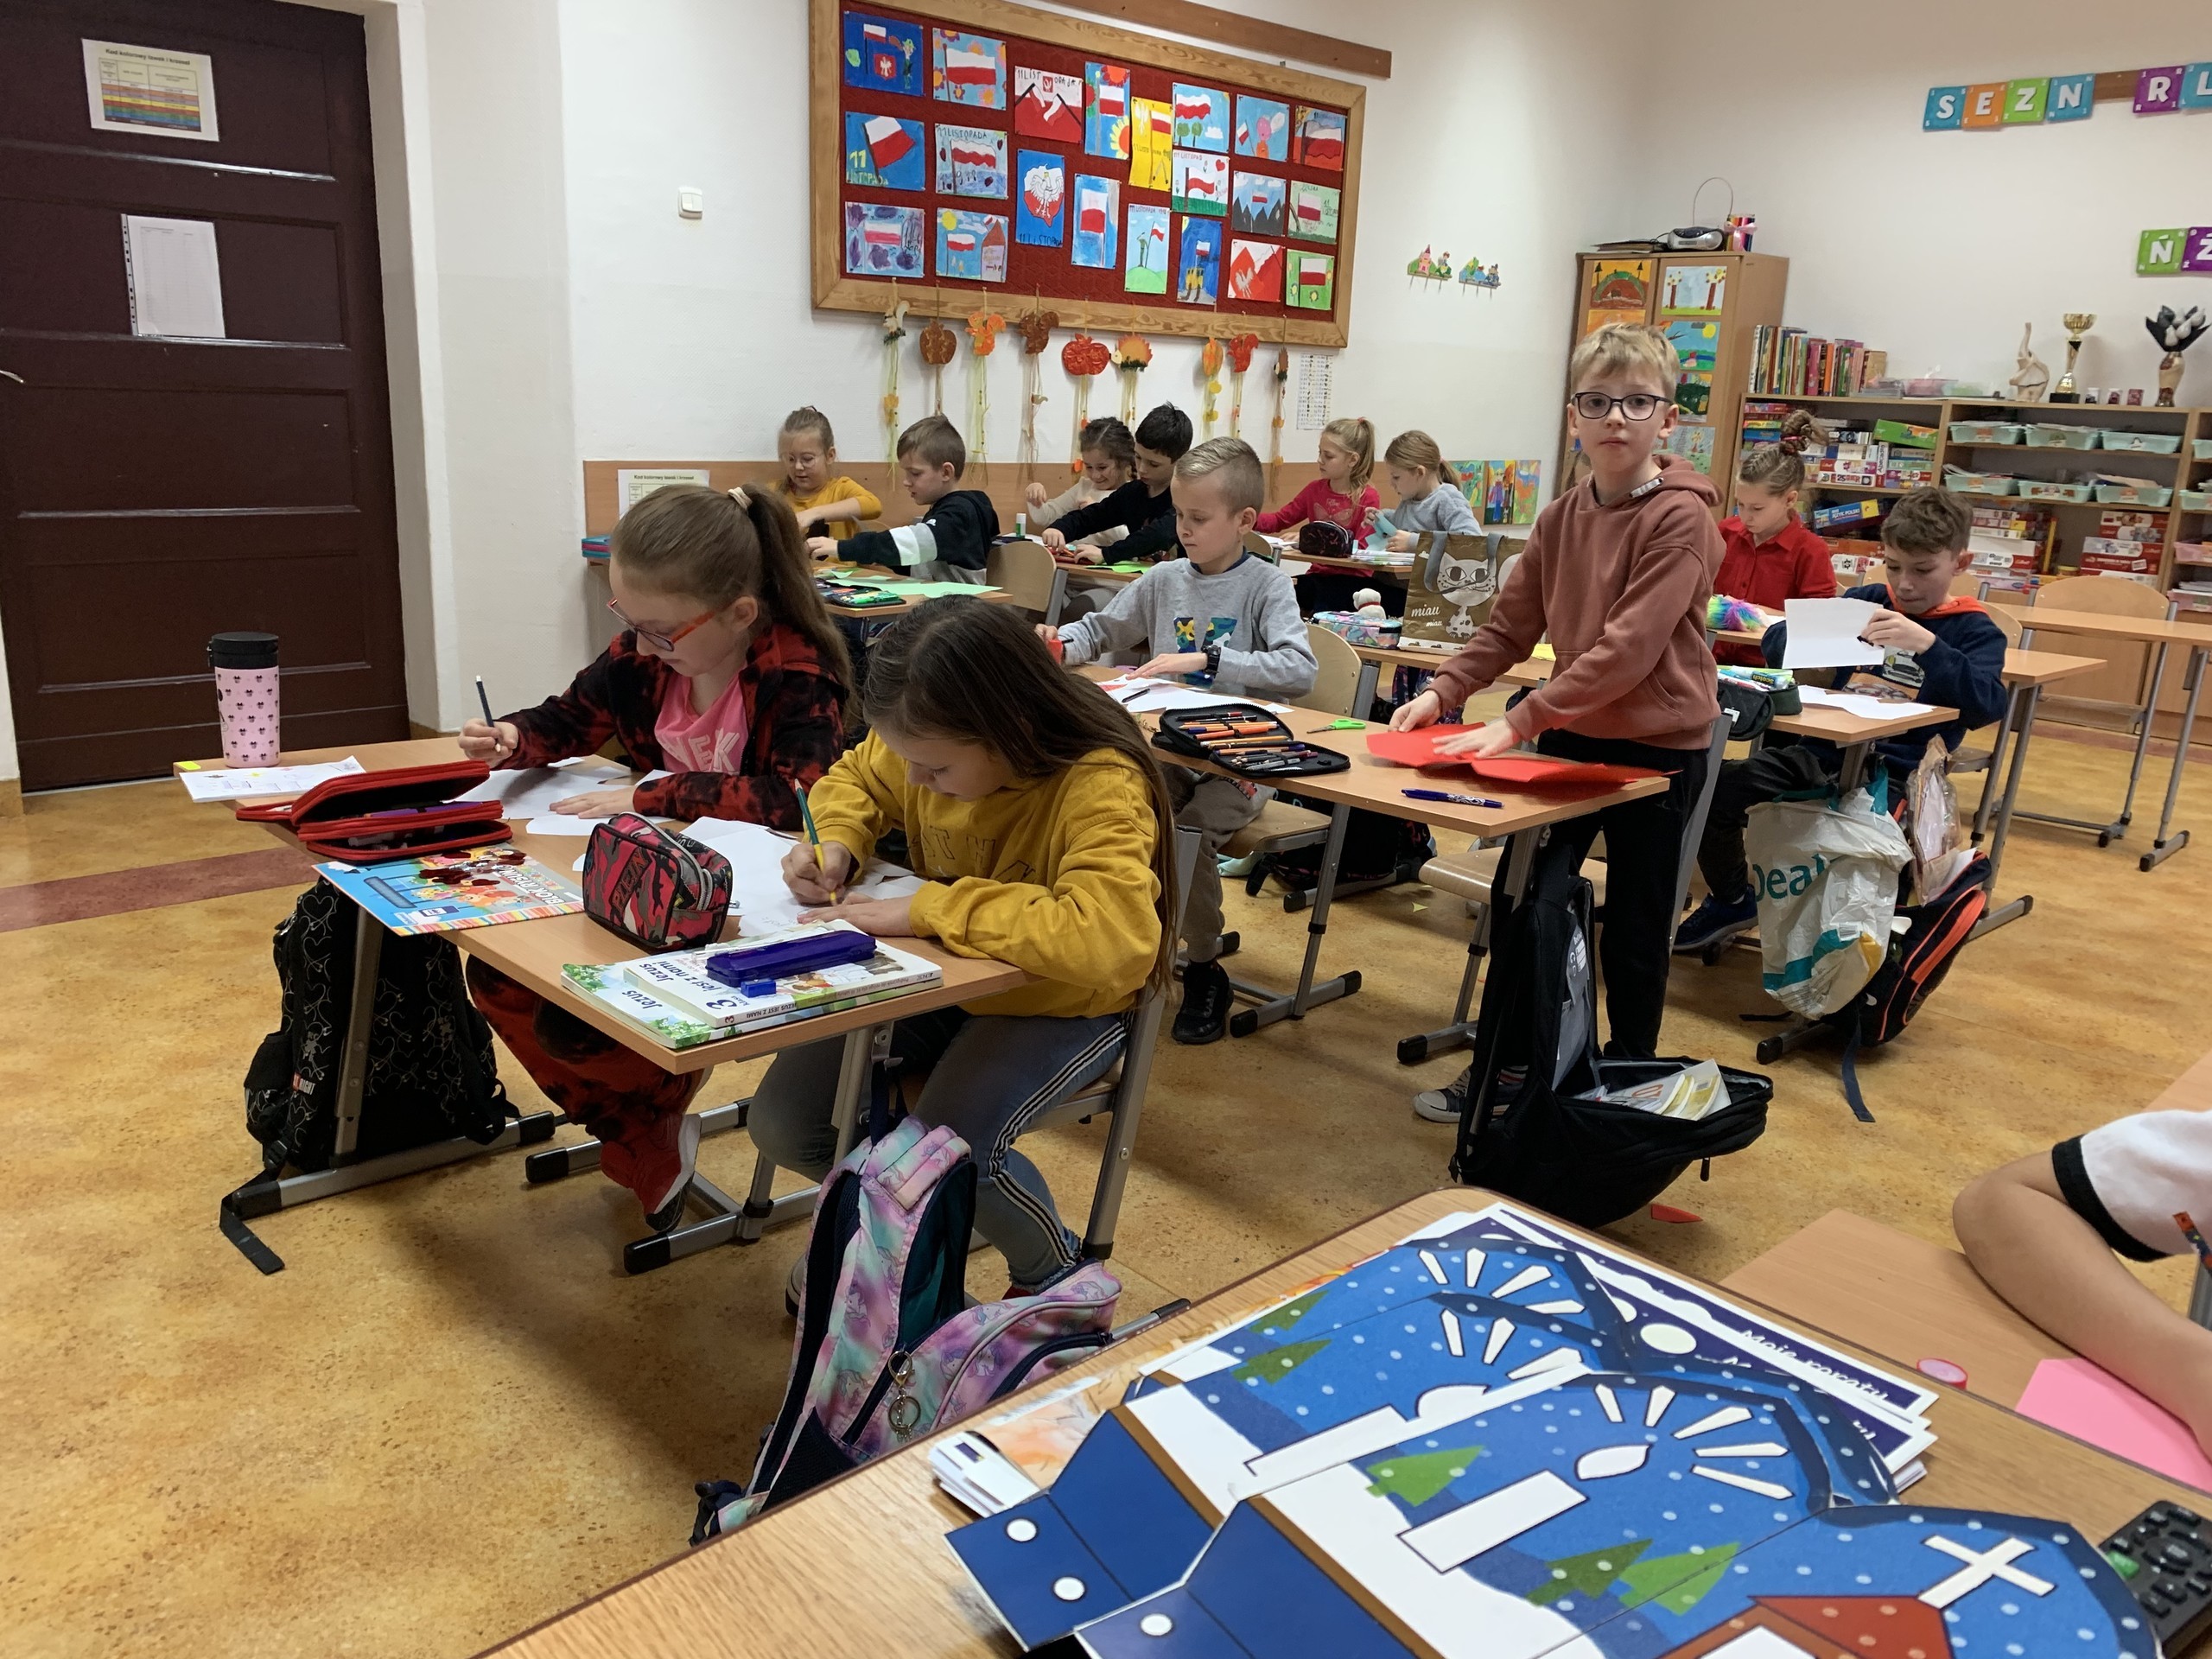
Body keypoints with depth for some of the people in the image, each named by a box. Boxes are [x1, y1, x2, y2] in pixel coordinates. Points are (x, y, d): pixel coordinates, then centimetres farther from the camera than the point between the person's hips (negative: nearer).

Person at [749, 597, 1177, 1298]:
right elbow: (854, 781, 11)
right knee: (782, 1123, -8)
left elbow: (1112, 940, -46)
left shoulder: (1101, 788, -30)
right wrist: (835, 841, -13)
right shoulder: (930, 746, -12)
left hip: (1060, 1004, -6)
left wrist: (931, 907, -40)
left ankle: (1056, 1275, 4)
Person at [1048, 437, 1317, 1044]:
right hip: (1169, 751, 4)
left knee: (1190, 835, -29)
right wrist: (1059, 642, -2)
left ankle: (1204, 970, -5)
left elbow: (1300, 669, -20)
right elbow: (1100, 630, 21)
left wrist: (1205, 660, -26)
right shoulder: (1163, 580, 8)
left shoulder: (1265, 585, -5)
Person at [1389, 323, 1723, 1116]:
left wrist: (1520, 722, -29)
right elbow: (1511, 624, 6)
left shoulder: (1681, 518, -17)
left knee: (1632, 932, 7)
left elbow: (1628, 648, -25)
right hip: (1572, 736, 6)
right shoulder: (1561, 517, 4)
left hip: (1658, 746, -6)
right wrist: (1441, 693, -8)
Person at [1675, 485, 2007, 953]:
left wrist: (1927, 645, -25)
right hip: (1823, 752, 5)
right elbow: (1775, 642, 13)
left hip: (1896, 772, -4)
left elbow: (1987, 706, -15)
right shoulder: (1867, 601, 15)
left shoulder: (1974, 630, 3)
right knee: (1713, 791, -14)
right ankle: (1732, 900, 12)